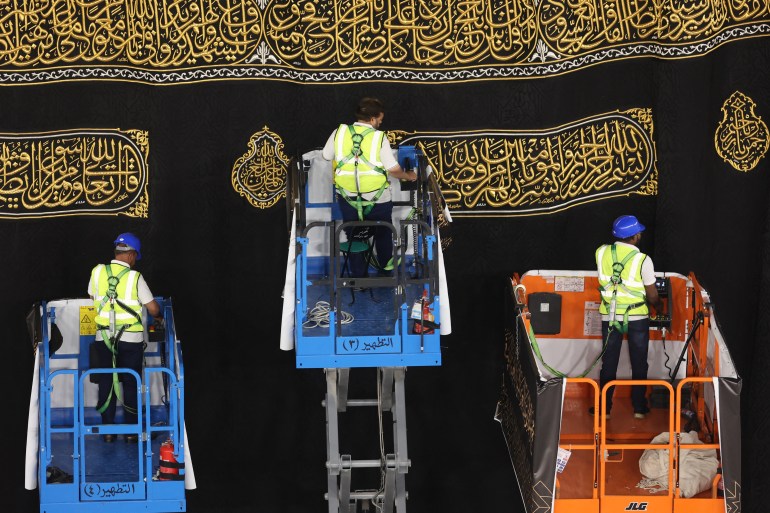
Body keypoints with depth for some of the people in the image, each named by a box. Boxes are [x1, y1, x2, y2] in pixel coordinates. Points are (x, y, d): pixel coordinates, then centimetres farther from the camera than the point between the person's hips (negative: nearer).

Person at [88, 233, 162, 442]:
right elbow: (153, 308, -5)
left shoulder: (98, 272, -1)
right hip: (131, 339, -3)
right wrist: (158, 316, 18)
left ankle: (108, 431, 12)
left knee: (106, 384, 10)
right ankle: (131, 431, 11)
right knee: (131, 384, 8)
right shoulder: (135, 277, -10)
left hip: (104, 337, 3)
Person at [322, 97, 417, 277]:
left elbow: (327, 156, 6)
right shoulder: (379, 137, -15)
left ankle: (358, 275, 23)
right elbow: (393, 169, -13)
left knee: (353, 235, 18)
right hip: (377, 197, -1)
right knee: (382, 232, 26)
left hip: (348, 196, 2)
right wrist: (408, 176, 8)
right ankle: (386, 264, 44)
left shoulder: (339, 132, -8)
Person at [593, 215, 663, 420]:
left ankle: (604, 407, 14)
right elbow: (652, 295, -7)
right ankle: (639, 407, 17)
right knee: (639, 363, 12)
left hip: (609, 316, 2)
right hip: (637, 316, -2)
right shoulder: (643, 260, -15)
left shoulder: (602, 253, -7)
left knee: (609, 362, 11)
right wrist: (659, 306, 13)